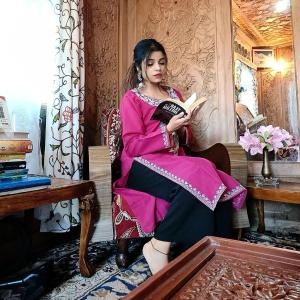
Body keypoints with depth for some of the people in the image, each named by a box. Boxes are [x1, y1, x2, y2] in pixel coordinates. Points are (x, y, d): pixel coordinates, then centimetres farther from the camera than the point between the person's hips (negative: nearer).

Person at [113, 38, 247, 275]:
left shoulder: (174, 94, 19)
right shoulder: (132, 98, 3)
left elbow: (186, 139, 21)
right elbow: (133, 146, -8)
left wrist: (183, 130, -3)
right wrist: (168, 129, -18)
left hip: (176, 162, 5)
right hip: (143, 166, -5)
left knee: (221, 191, -21)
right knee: (196, 183, -32)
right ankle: (158, 247, -16)